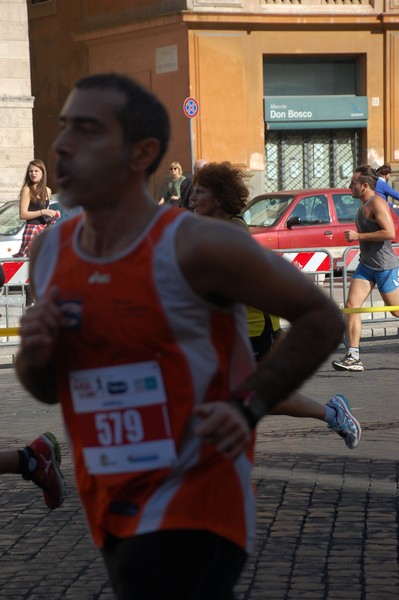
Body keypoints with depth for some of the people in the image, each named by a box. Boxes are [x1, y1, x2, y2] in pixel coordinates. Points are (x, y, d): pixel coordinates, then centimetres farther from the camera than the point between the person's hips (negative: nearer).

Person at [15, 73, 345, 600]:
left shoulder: (195, 246, -16)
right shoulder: (50, 251, 3)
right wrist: (34, 355, -8)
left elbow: (322, 319, -8)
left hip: (196, 512, -7)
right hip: (111, 512, 7)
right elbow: (45, 389, 16)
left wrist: (247, 406, -19)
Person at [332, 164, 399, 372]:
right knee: (351, 306, -5)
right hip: (366, 265, 9)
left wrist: (358, 236, -21)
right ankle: (353, 357, -8)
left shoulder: (377, 203, -14)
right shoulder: (364, 205, 15)